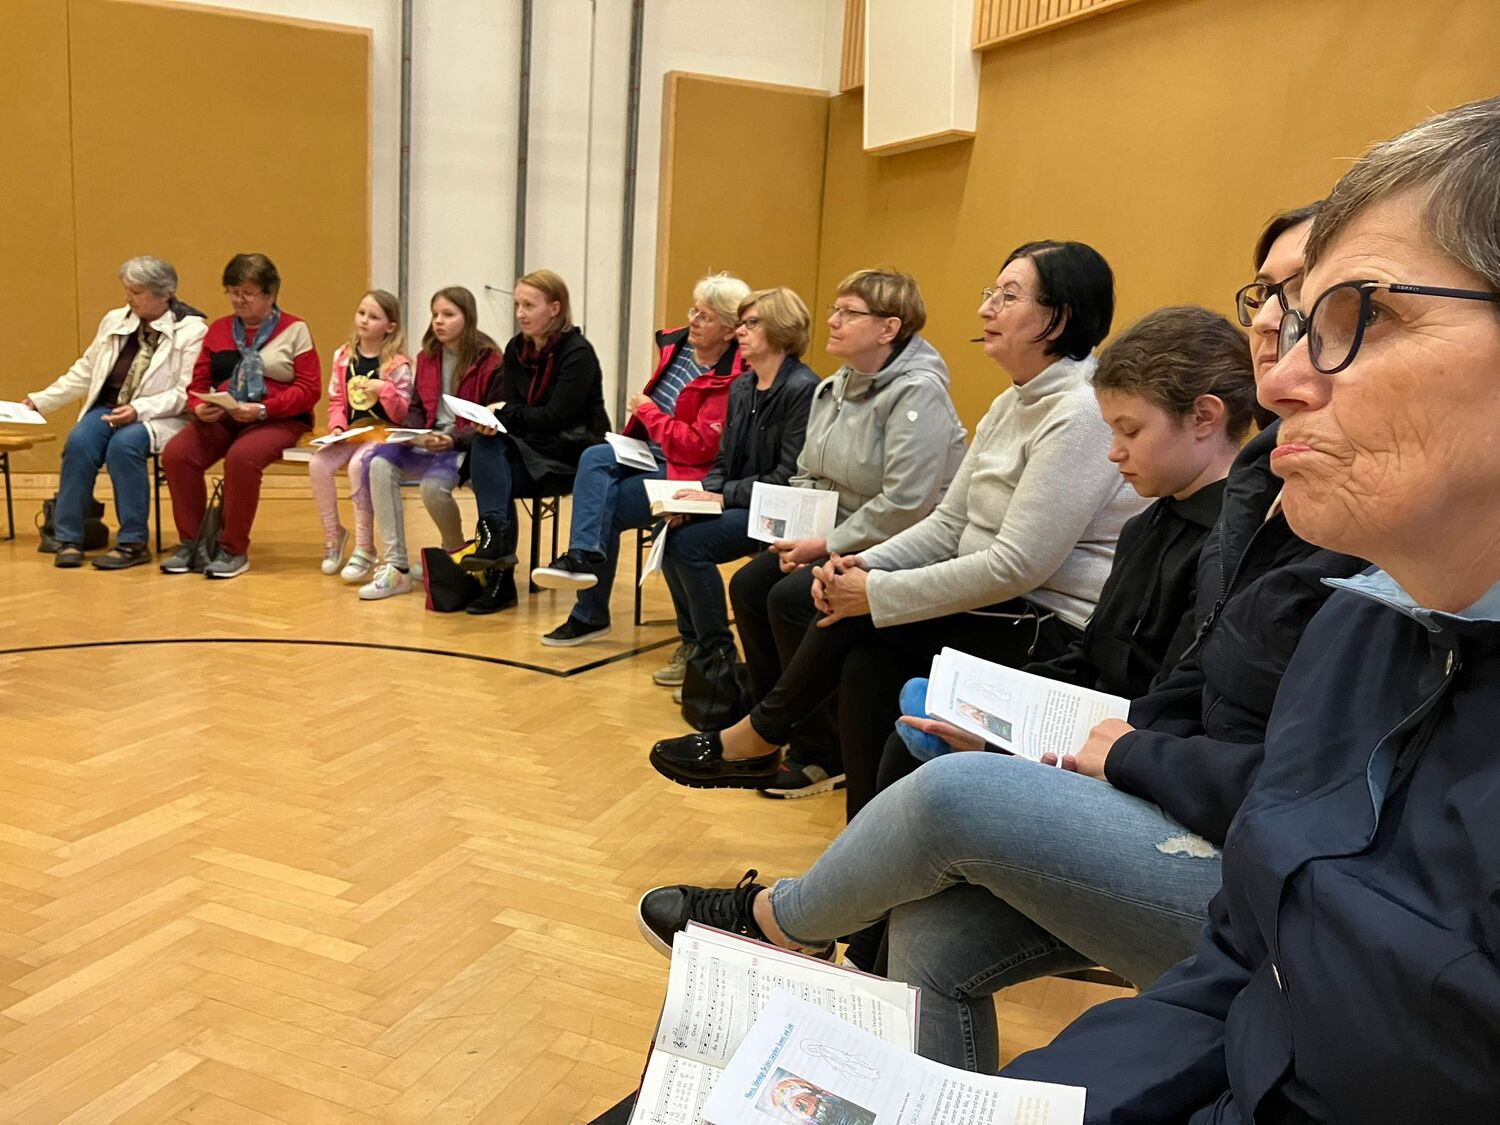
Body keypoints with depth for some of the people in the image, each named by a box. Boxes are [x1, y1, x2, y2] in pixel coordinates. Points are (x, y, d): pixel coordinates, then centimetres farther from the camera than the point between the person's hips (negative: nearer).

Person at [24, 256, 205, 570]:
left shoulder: (191, 329, -5)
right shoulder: (115, 320, 12)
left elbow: (186, 393, -11)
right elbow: (84, 372, 19)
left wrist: (139, 410, -22)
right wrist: (40, 400, 14)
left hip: (160, 417, -5)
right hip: (108, 408, 5)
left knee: (124, 445, -33)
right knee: (78, 442, -24)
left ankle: (132, 542, -23)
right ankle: (68, 538, -15)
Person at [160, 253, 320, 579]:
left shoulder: (294, 329, 2)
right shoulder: (218, 329, 17)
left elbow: (309, 389, -6)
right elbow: (198, 382, 15)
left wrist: (262, 410, -18)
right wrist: (199, 407, -9)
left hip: (278, 420, -5)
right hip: (221, 419, 5)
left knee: (241, 457, -35)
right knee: (175, 454, -22)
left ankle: (234, 550, -18)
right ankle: (191, 543, -7)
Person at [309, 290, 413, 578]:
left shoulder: (397, 365, -6)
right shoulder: (343, 357, 8)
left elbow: (402, 414, -7)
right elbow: (336, 401, 11)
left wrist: (384, 388, -22)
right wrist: (337, 426, -7)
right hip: (351, 432, 5)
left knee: (358, 465, -32)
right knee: (318, 464, -21)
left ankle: (365, 547, -20)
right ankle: (333, 533, 1)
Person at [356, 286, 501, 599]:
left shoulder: (488, 359, -6)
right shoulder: (427, 357, 13)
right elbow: (417, 407, 18)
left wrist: (453, 440, -21)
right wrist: (412, 434, -4)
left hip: (466, 445, -6)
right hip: (427, 442, 6)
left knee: (433, 485, -34)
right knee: (381, 462, -22)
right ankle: (395, 566, -21)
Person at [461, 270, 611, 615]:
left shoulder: (578, 353, -11)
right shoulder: (516, 349, 9)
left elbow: (556, 416, -18)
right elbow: (505, 403, 2)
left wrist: (506, 413, -16)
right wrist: (492, 419, -20)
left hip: (573, 454, -6)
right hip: (529, 448, 6)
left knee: (490, 474, -27)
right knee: (486, 444, -26)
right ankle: (495, 534, -30)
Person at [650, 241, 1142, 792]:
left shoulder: (1081, 414, -20)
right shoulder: (1012, 403, 11)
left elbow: (1016, 566, -25)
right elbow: (948, 523, 9)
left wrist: (876, 593, -20)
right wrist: (865, 566, -9)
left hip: (1055, 630, -8)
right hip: (1005, 608, 8)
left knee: (857, 615, -14)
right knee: (865, 659, -12)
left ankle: (758, 737, 7)